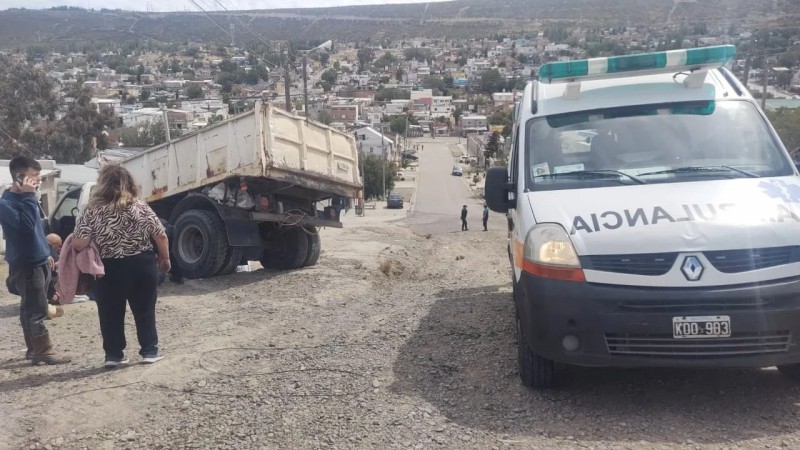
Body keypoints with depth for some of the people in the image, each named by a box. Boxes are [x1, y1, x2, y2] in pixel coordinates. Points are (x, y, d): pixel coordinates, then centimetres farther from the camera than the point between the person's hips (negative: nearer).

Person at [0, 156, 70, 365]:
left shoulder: (25, 198, 13)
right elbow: (27, 224, -31)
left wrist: (46, 254, 23)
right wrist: (28, 195, -26)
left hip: (39, 261, 9)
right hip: (25, 265, -9)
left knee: (30, 309, 15)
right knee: (37, 310, -6)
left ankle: (33, 349, 22)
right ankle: (44, 352, -2)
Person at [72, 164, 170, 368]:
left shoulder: (93, 212, -9)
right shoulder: (140, 207, -4)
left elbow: (79, 244, -14)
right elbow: (161, 236, -3)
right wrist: (165, 259, 11)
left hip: (111, 270, -1)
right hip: (141, 266, 1)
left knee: (111, 314, 12)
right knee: (145, 310, 12)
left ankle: (114, 355, 17)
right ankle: (150, 351, 17)